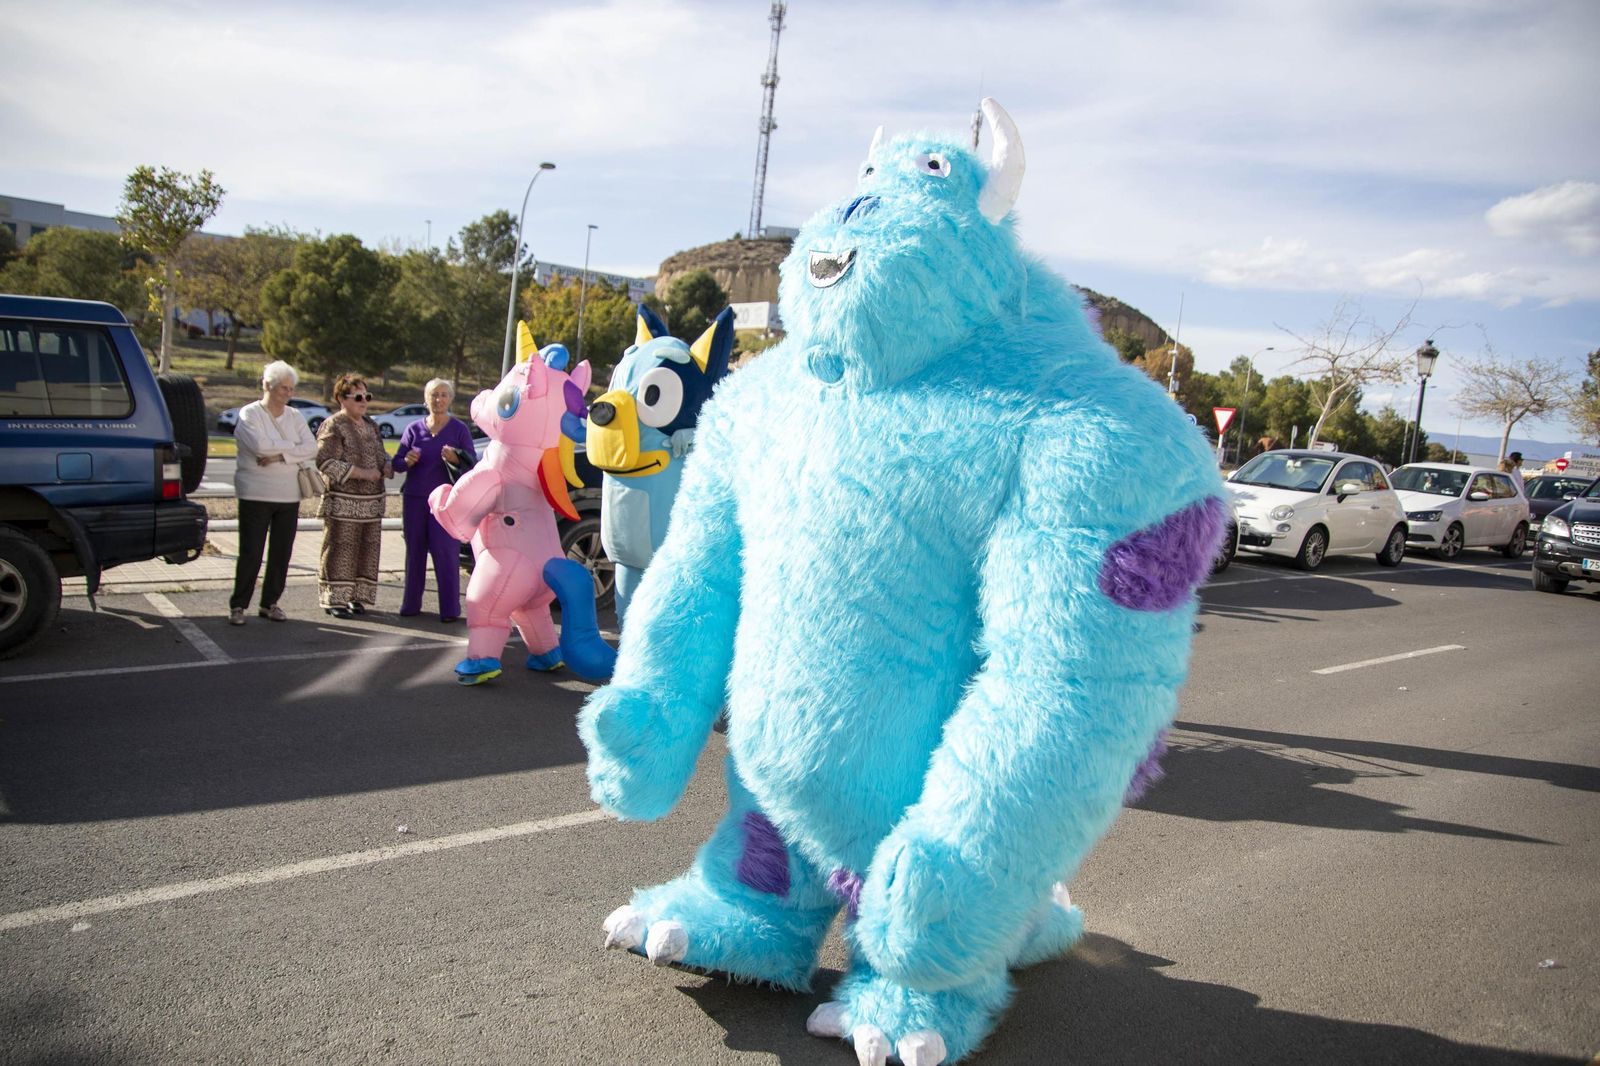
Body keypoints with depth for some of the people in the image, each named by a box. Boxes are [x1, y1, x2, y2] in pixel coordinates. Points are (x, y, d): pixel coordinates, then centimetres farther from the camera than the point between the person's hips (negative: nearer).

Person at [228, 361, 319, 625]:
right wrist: (292, 445, -7)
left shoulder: (295, 417, 11)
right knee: (251, 553, -4)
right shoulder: (249, 413, -2)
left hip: (289, 496, 4)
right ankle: (238, 606, 7)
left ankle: (270, 603, 18)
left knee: (282, 553, 6)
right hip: (255, 496, -4)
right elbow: (259, 445, -19)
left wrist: (279, 455, -14)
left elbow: (311, 449, -2)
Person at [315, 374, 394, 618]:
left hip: (372, 502, 7)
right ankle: (334, 599, 3)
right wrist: (361, 473, -19)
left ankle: (357, 597, 16)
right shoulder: (333, 426, -7)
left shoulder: (370, 425, 16)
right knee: (340, 550, -4)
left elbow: (380, 454, 27)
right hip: (343, 503, -7)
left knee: (367, 550, 8)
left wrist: (387, 466, 4)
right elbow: (326, 462, -15)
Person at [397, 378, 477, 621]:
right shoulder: (414, 429, 10)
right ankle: (411, 604, 18)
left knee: (446, 552, -7)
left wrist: (455, 459, -21)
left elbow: (472, 463, -1)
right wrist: (407, 461, -13)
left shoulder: (459, 429, 2)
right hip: (414, 498, 3)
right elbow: (397, 462, 10)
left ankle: (450, 609, -2)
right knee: (415, 551, 8)